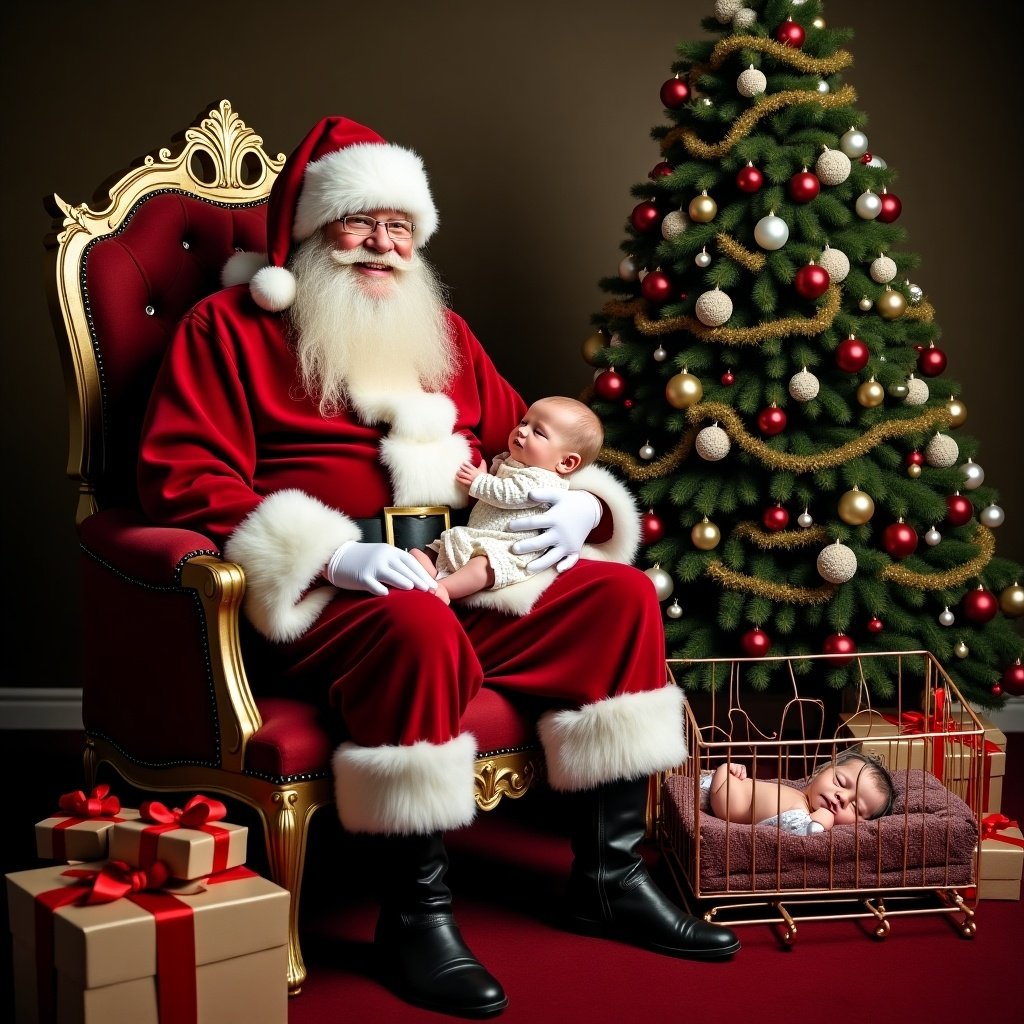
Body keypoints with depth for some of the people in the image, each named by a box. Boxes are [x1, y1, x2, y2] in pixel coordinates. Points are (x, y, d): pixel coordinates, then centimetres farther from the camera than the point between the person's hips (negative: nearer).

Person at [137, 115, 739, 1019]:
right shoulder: (232, 326, 5)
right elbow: (183, 477, -7)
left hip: (475, 573, 6)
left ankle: (610, 874, -5)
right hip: (325, 595, -6)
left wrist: (583, 503, 2)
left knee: (623, 595, -13)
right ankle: (415, 911, -21)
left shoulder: (441, 333, 24)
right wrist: (325, 552, -21)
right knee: (421, 626, -37)